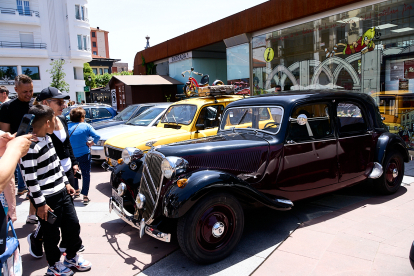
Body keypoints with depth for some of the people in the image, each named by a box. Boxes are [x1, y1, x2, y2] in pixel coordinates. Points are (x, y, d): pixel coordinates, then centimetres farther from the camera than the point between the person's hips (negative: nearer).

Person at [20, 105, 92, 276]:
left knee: (73, 225, 16)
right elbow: (30, 179, -21)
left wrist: (66, 183, 18)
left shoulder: (47, 138, 7)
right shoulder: (30, 147, -21)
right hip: (48, 199, -8)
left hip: (62, 193, 8)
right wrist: (40, 204, -17)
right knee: (52, 234, 9)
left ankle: (72, 257, 38)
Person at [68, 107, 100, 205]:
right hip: (84, 154, -3)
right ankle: (85, 196, -1)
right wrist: (91, 143, -1)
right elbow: (97, 136, -16)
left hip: (71, 155, 3)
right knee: (86, 174, 3)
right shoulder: (86, 126, -8)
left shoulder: (67, 127, -2)